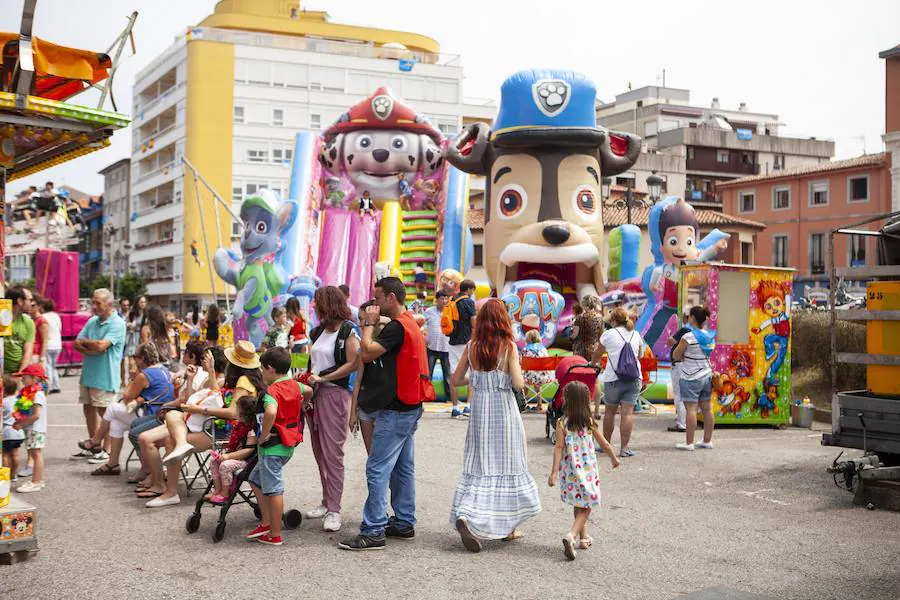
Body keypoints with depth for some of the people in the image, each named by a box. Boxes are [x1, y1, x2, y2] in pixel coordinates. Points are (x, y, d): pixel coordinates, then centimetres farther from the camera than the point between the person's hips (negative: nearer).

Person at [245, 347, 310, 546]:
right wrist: (298, 406, 41)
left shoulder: (272, 391, -19)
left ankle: (275, 535, 6)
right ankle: (266, 522, 22)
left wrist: (263, 435, -26)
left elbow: (271, 412, -39)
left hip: (273, 446, -9)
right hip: (288, 445, 9)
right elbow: (308, 392, 28)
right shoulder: (294, 385, 7)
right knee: (255, 479, 21)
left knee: (274, 490, -1)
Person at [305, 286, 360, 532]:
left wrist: (323, 378, -16)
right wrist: (308, 381, 4)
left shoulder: (348, 330, -7)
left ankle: (334, 510, -4)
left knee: (332, 453, -7)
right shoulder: (319, 331, 16)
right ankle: (327, 501, 20)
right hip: (315, 394, 8)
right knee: (319, 451, 10)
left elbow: (353, 364, -16)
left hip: (336, 394, -8)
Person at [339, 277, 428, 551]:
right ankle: (404, 523, 23)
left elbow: (367, 352, -21)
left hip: (395, 410, -11)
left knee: (377, 470, -9)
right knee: (403, 468, 16)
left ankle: (373, 532, -8)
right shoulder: (411, 324, 15)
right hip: (409, 407, 11)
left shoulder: (397, 327, -17)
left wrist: (369, 324, -9)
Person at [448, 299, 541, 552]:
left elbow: (455, 380, 6)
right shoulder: (509, 346, -9)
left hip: (479, 408, 3)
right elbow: (518, 384, -14)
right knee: (507, 465, 9)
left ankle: (465, 516, -13)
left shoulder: (471, 347, 1)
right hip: (504, 409, -3)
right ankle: (509, 526, 19)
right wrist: (517, 371, 6)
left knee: (478, 466, 7)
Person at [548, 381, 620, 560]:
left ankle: (583, 538, 31)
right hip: (588, 471, -1)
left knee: (578, 506, 20)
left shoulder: (562, 423, -9)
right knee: (585, 508, 4)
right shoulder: (590, 423, -4)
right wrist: (614, 458, 23)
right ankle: (571, 536, -17)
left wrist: (554, 472, -15)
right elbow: (604, 445, 5)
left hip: (570, 471, 1)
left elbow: (559, 447, -16)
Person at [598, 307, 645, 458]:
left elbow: (598, 353, 12)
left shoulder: (608, 334, 0)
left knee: (610, 411, 12)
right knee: (627, 413, -3)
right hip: (634, 378, 2)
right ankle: (624, 448, -5)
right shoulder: (636, 335, 9)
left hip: (613, 378, -2)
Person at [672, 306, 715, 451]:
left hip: (691, 378, -7)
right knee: (707, 409, 10)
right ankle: (707, 441, 17)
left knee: (691, 409, -6)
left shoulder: (688, 337, -16)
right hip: (707, 375, 7)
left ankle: (689, 443, -5)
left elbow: (675, 355, -9)